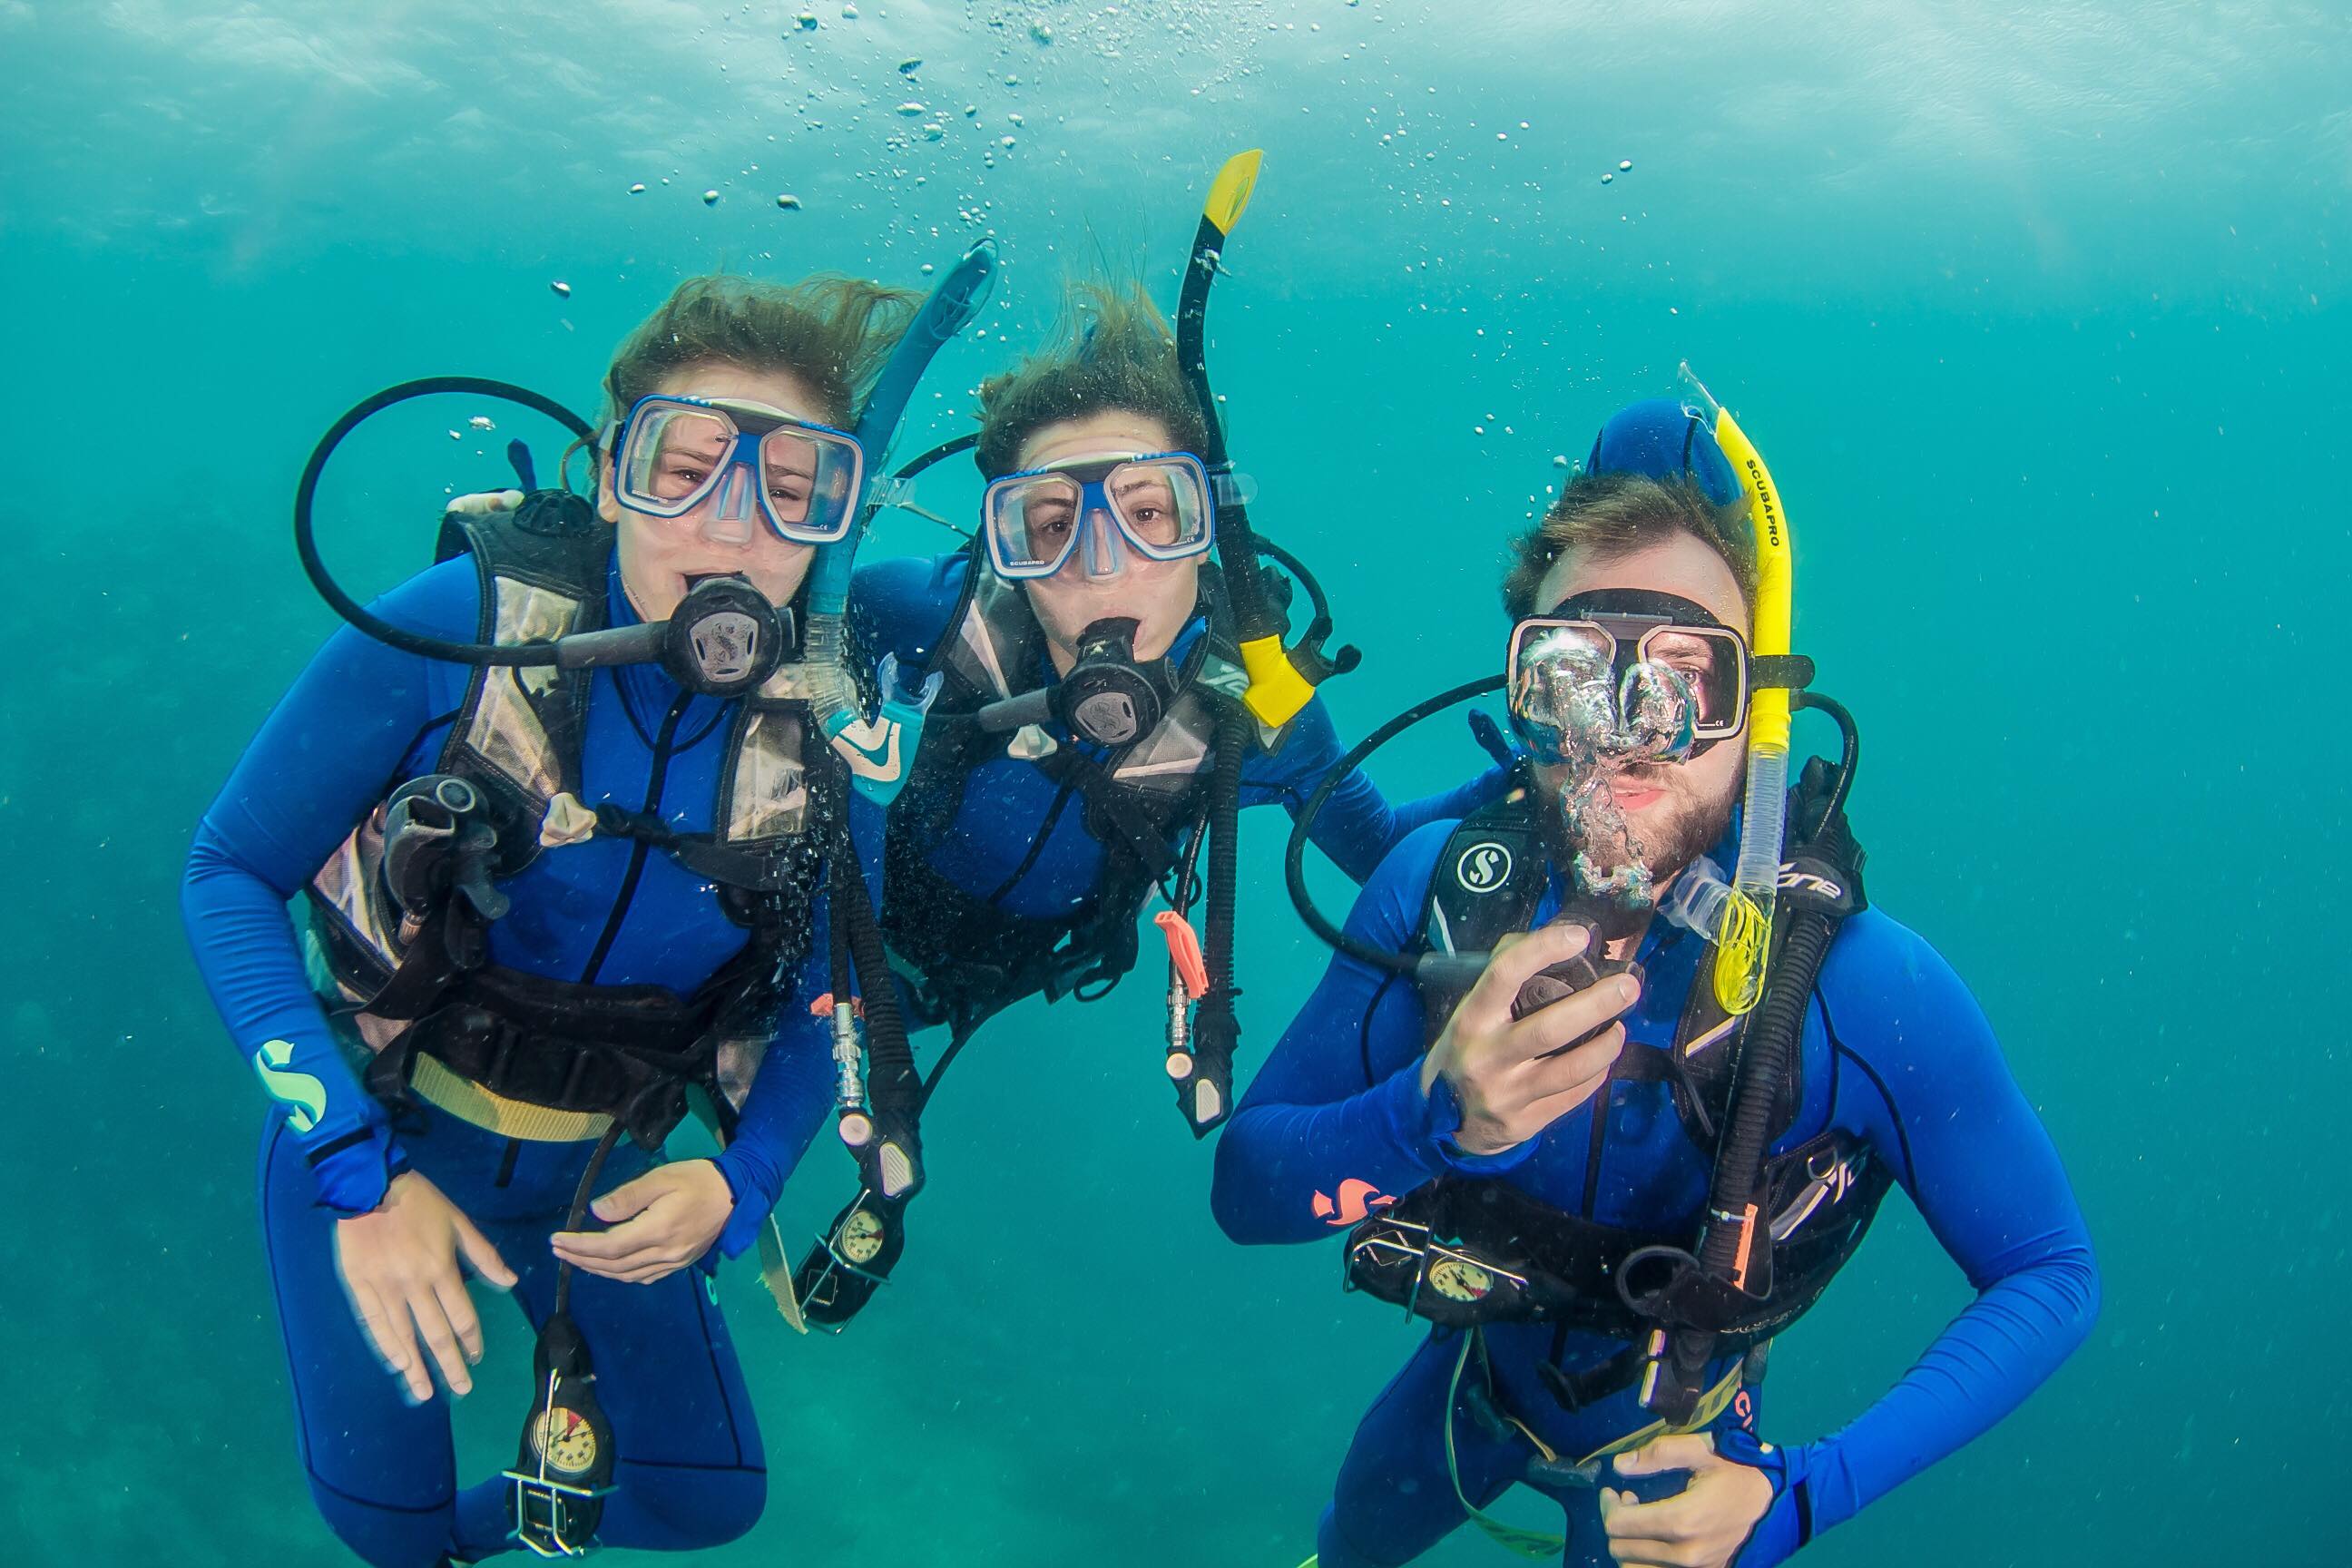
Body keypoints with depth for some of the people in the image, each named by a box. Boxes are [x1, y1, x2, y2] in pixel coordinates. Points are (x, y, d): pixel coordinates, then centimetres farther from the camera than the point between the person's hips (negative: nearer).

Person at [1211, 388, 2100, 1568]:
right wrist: (1430, 1117, -46)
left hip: (1676, 1428, -3)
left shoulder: (1869, 988, -35)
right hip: (1475, 1370, 3)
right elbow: (1242, 1189, -24)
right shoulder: (1436, 886, -27)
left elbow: (2052, 1277, -22)